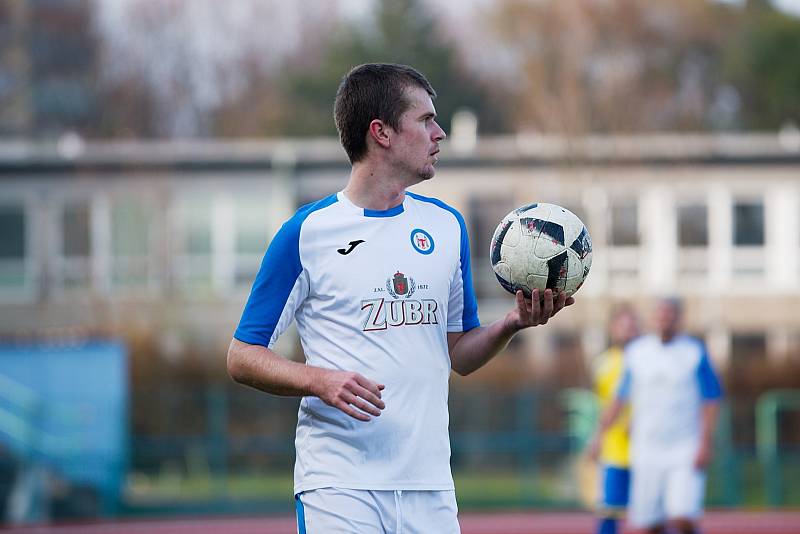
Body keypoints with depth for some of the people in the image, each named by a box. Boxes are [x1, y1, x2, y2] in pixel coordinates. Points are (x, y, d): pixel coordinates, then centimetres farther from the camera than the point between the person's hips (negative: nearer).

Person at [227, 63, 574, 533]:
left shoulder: (447, 225, 13)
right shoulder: (306, 233, -2)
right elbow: (243, 357, -1)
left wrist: (511, 324, 0)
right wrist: (320, 381, -17)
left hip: (429, 483, 4)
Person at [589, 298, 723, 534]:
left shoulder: (695, 352, -1)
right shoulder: (636, 351, 8)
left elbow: (711, 402, -2)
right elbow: (620, 399, 17)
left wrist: (705, 444, -11)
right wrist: (600, 434, 12)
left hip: (686, 452, -3)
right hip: (647, 451, 3)